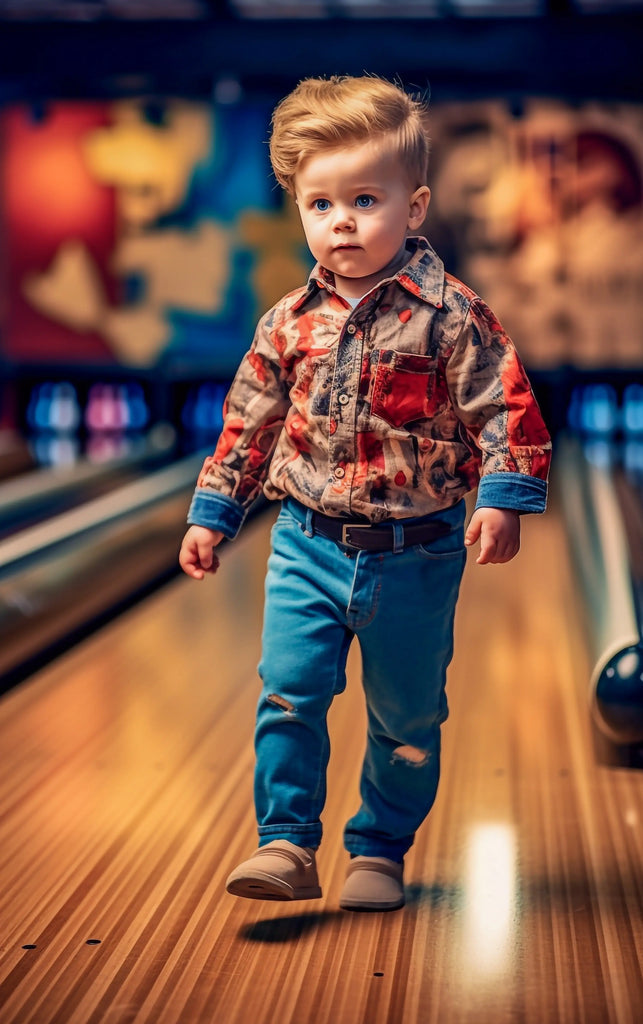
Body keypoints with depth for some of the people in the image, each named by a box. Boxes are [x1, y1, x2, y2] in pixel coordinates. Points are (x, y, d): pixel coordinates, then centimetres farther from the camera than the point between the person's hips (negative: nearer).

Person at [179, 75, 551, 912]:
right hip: (308, 544, 2)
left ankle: (380, 851, 28)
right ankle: (286, 844, 5)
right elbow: (249, 420, 11)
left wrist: (502, 498, -20)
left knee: (408, 713, 10)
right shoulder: (290, 324, 2)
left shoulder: (450, 316, -10)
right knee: (288, 693, -8)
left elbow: (506, 408, -9)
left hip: (416, 555, -2)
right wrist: (212, 514, 13)